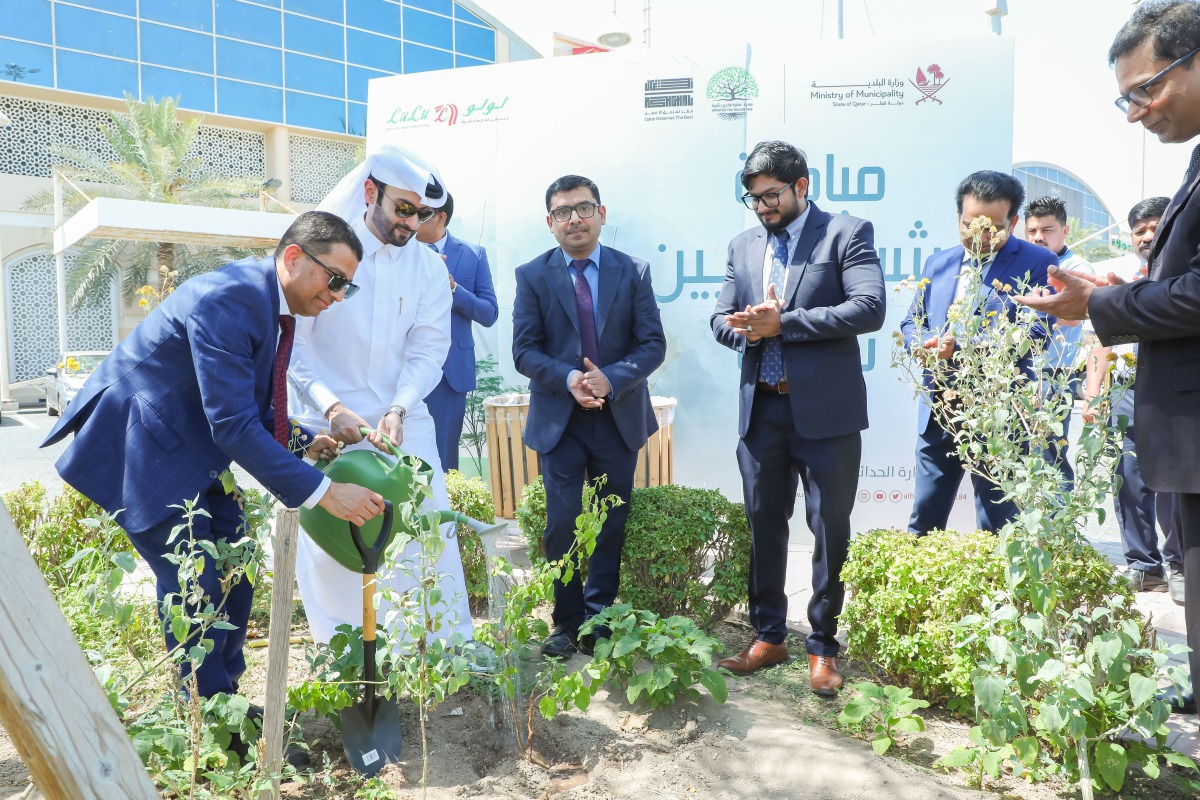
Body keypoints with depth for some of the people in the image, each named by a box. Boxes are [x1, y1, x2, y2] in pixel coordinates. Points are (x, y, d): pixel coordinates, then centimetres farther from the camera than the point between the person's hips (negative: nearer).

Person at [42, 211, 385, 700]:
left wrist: (300, 444, -5)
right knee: (196, 585, -7)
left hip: (192, 455, 10)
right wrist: (322, 492, -31)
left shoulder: (276, 306, 3)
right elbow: (232, 425, -31)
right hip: (139, 451, -9)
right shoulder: (227, 299, -28)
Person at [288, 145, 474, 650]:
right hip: (328, 426, -2)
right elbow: (292, 345, -10)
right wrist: (332, 407, -23)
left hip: (404, 426, 2)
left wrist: (397, 410, -19)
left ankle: (450, 656, 17)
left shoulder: (429, 268, 3)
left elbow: (427, 351, -2)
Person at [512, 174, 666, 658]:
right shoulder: (532, 276, 1)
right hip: (559, 419, -1)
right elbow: (524, 351, -3)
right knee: (562, 524, 0)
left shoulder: (633, 271, 3)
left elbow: (653, 344, -2)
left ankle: (599, 622, 24)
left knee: (610, 526, 9)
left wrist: (611, 379, -18)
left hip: (619, 417, 2)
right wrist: (569, 379, -20)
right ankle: (566, 622, 18)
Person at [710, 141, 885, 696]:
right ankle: (768, 636, 27)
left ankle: (822, 645, 20)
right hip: (760, 407, 5)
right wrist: (745, 328, -11)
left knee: (830, 531, 4)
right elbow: (720, 317, 13)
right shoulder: (743, 245, 14)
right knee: (763, 525, 12)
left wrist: (783, 323, -16)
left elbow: (869, 309, -15)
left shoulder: (847, 233, -2)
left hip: (825, 410, -4)